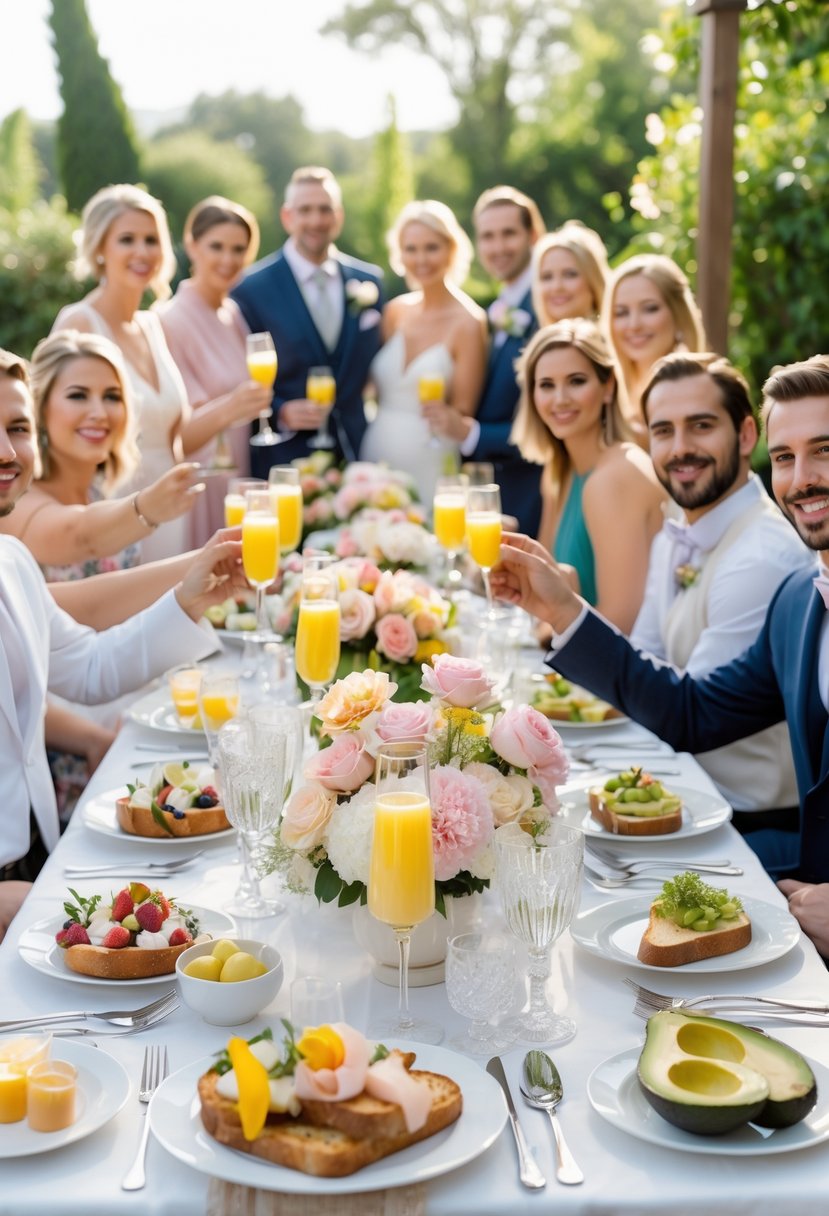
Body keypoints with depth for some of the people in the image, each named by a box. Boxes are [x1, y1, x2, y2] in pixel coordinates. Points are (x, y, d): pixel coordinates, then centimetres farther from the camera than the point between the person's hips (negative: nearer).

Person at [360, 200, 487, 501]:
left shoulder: (467, 322, -8)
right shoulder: (396, 311, 7)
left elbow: (463, 412, -6)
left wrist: (446, 414, -25)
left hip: (428, 468, -5)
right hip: (376, 456, 5)